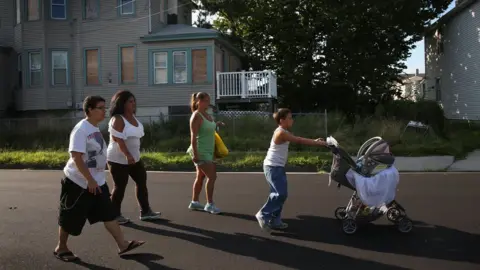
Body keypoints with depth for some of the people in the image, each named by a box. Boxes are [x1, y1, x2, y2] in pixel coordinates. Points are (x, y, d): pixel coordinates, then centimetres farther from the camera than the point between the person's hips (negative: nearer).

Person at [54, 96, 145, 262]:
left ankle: (122, 245, 8)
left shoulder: (95, 129, 9)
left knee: (108, 213, 5)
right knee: (70, 218, 8)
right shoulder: (81, 129, -19)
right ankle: (61, 248, 28)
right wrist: (90, 180, -25)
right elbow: (76, 157, -24)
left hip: (97, 181, 8)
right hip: (79, 182, -8)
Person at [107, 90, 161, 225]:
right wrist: (127, 155, -33)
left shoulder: (133, 117, 8)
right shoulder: (117, 119, -18)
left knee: (141, 181, 10)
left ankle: (145, 211, 19)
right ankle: (115, 215, 18)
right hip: (119, 159, -9)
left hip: (134, 158, 9)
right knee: (120, 187, 1)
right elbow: (118, 139, -27)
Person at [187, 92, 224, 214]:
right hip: (201, 152, -9)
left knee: (200, 177, 14)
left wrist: (216, 124, 9)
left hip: (208, 151, 9)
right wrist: (195, 154, -25)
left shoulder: (207, 115, 10)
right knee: (212, 176, -8)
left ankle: (194, 202, 25)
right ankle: (209, 204, 2)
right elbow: (193, 136, -20)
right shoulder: (196, 116, -15)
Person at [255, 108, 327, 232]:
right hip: (273, 167, -10)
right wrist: (317, 143, -11)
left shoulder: (284, 132, 13)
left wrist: (314, 141, 4)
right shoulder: (281, 132, -19)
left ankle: (274, 221, 16)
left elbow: (298, 139, 13)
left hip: (278, 167, 10)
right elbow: (299, 141, -17)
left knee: (280, 194, 10)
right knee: (280, 194, -13)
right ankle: (263, 215, 0)